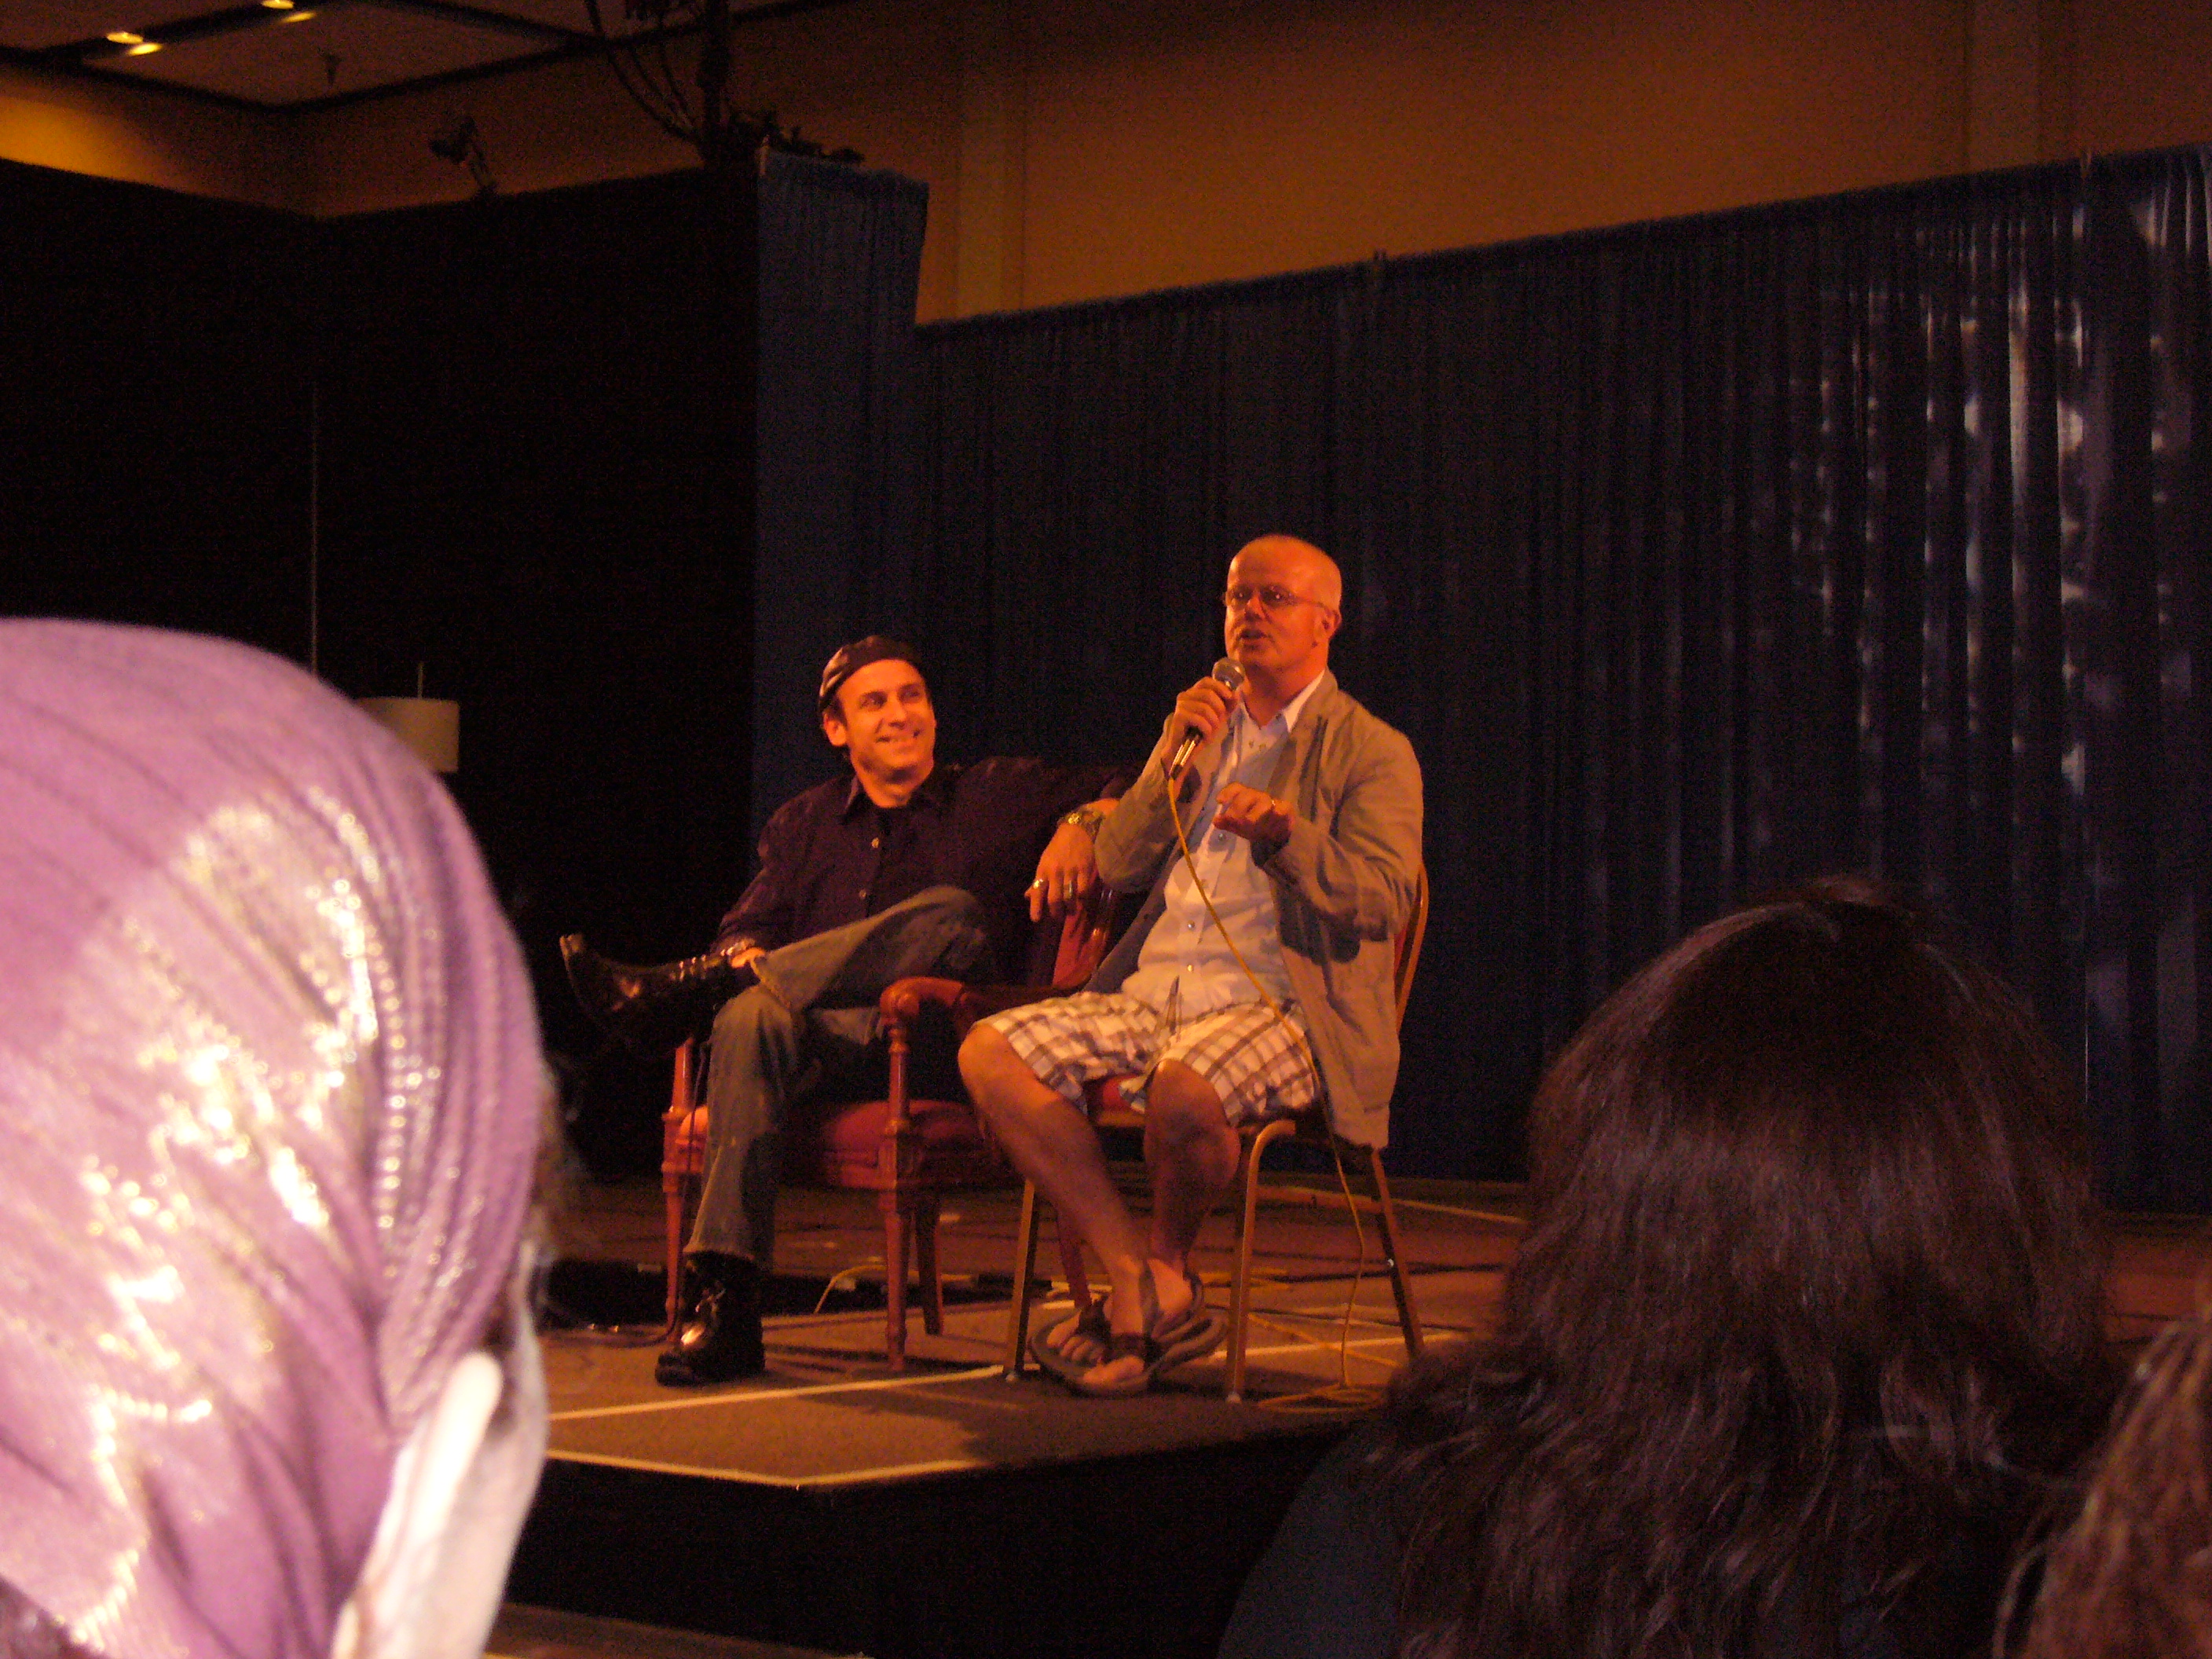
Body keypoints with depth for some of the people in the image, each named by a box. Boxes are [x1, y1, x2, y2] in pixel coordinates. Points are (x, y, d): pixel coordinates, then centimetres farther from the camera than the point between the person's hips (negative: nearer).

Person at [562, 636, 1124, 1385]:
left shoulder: (998, 796, 17)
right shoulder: (802, 825, 25)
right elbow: (752, 923, 13)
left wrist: (1082, 824, -9)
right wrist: (745, 958, -11)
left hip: (946, 1052, -1)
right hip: (825, 1050, 2)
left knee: (951, 915, -31)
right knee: (753, 1014, -34)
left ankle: (677, 989, -28)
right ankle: (722, 1301, -41)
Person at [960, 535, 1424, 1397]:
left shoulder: (1372, 753, 6)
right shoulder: (1203, 729, 23)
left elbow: (1385, 900, -8)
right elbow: (1117, 867, 13)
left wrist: (1285, 834, -24)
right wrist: (1171, 760, -1)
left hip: (1279, 1008, -6)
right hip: (1155, 993, 6)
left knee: (1183, 1088, -38)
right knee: (989, 1053, -17)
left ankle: (1165, 1261, -5)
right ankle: (1137, 1288, -14)